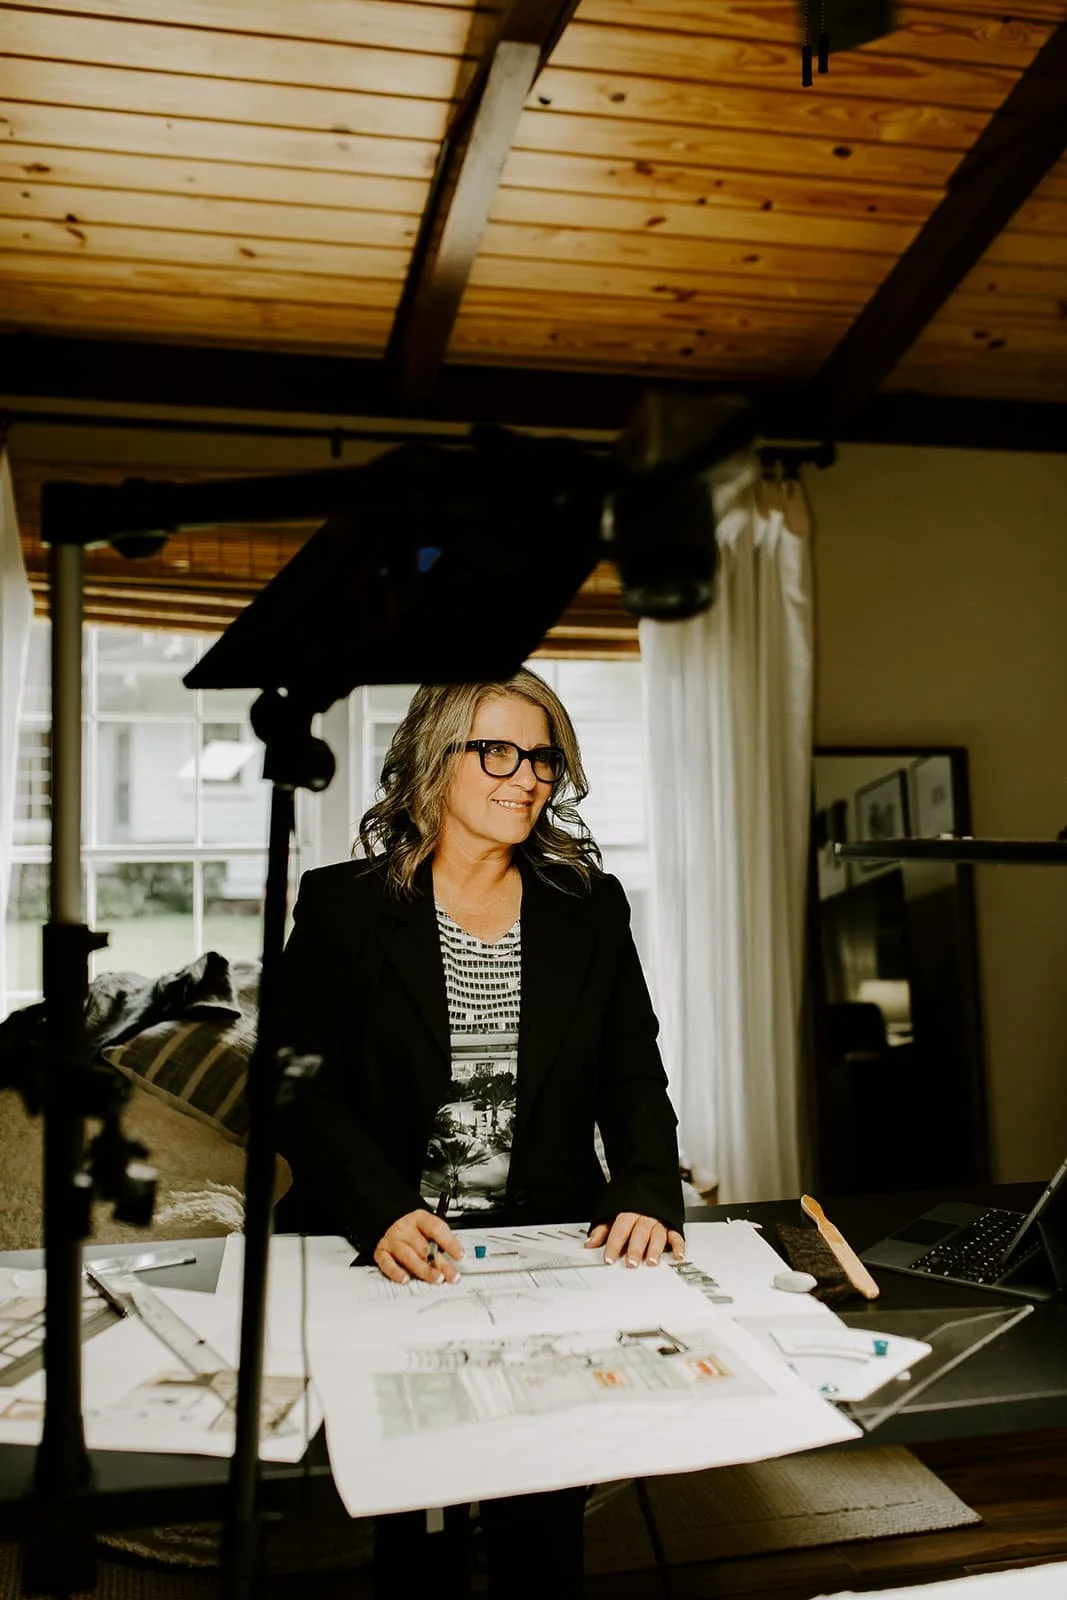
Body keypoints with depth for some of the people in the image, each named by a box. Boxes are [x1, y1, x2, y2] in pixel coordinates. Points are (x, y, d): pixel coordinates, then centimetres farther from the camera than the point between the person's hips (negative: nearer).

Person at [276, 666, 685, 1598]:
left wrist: (647, 1193, -12)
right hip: (385, 1252, -1)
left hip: (549, 1244, 2)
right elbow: (303, 1087, -4)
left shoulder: (591, 907, 10)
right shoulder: (340, 905, 3)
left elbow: (634, 1076, 7)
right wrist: (383, 1212, -21)